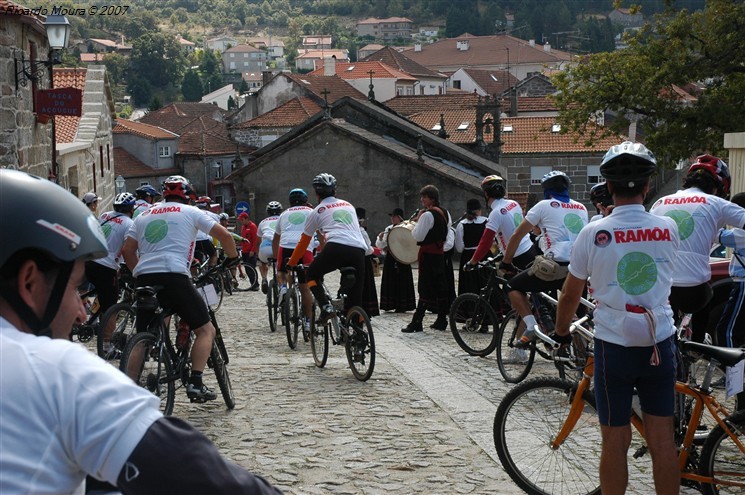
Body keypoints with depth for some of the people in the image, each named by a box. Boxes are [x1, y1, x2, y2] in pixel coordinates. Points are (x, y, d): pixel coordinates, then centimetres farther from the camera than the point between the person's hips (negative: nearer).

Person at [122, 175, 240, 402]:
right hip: (174, 277, -5)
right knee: (205, 330, 6)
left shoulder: (144, 215, 24)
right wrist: (233, 258, 21)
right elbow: (224, 235, 5)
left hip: (144, 279, 5)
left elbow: (127, 250, 17)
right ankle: (195, 383, -9)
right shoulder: (190, 212, 11)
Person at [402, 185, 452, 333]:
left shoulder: (427, 215, -16)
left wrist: (418, 220, -7)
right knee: (440, 286, 11)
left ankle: (417, 322, -8)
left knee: (425, 287, -8)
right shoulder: (445, 213, 11)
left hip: (428, 254, -8)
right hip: (440, 252, 8)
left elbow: (418, 236, -17)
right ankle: (441, 320, 14)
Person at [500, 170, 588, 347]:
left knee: (514, 287, 12)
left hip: (556, 267, -5)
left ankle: (531, 327, -6)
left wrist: (506, 263, 19)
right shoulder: (581, 208, 19)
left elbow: (517, 236, 8)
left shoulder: (545, 206, 5)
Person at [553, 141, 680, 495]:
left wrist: (561, 333, 16)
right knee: (662, 439, 8)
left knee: (615, 440, 5)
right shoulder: (669, 229, -3)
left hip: (614, 346, -2)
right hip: (659, 344, 2)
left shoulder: (594, 233, -10)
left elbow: (570, 295, 0)